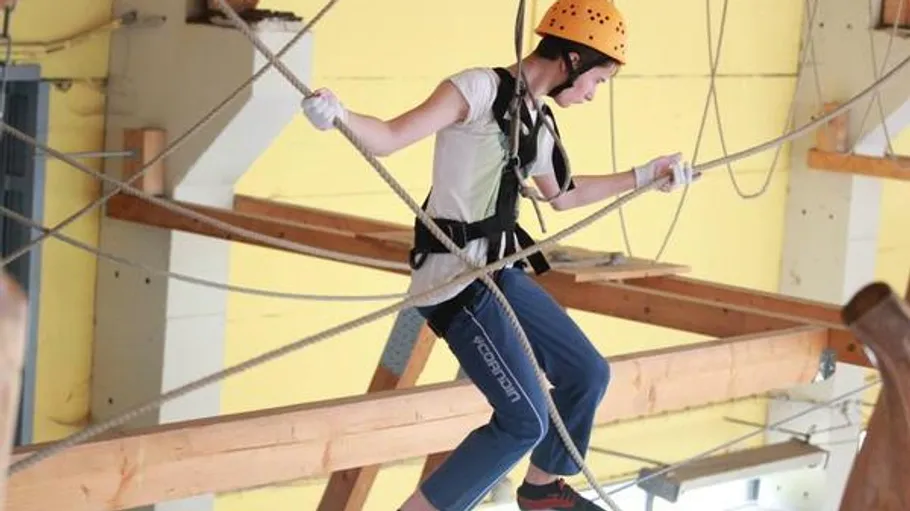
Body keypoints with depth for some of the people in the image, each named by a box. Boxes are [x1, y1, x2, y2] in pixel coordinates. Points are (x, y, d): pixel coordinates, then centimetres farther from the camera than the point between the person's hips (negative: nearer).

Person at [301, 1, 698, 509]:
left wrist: (646, 175, 37)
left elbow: (562, 195, 31)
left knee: (588, 373, 20)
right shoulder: (480, 89, -14)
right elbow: (391, 138, -22)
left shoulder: (538, 124, 13)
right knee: (525, 420, -12)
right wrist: (339, 115, -42)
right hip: (455, 280, -10)